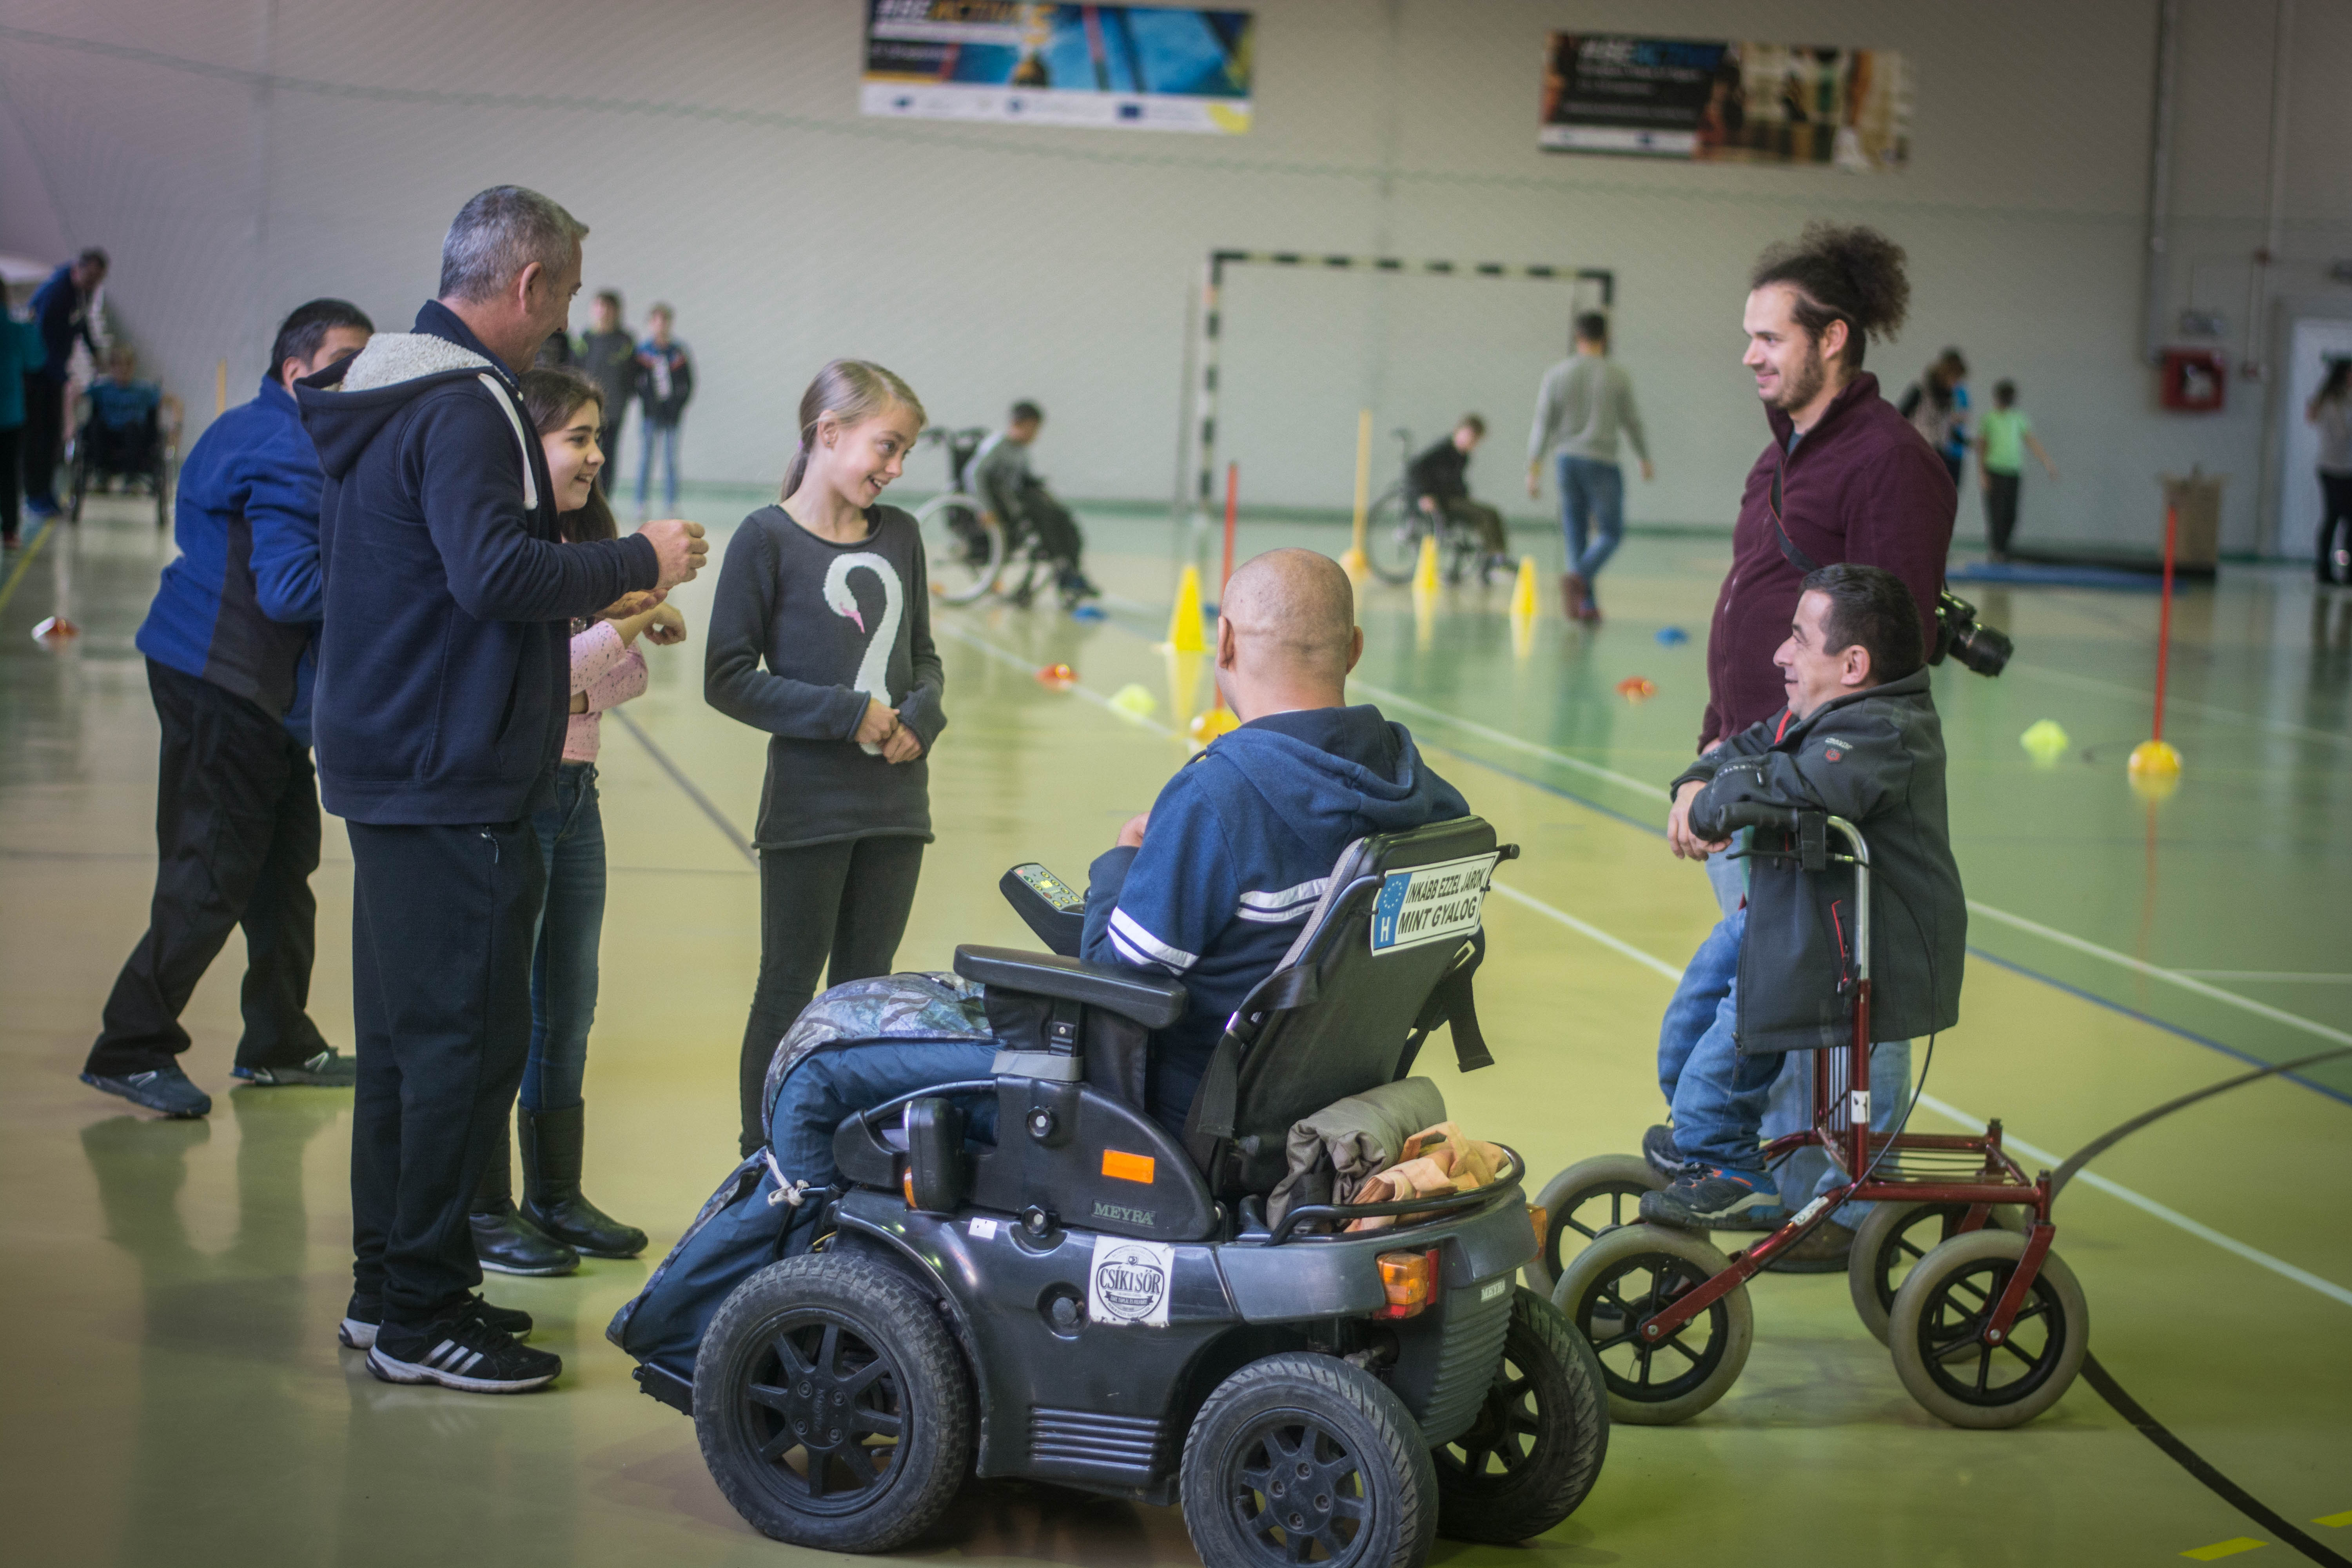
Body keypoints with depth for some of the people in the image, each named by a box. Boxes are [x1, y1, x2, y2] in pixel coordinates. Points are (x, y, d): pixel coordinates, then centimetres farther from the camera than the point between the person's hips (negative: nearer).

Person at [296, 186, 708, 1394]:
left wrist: (594, 592, 20)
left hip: (385, 766, 11)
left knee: (405, 1032, 16)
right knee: (467, 1041, -5)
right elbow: (497, 572, -28)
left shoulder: (376, 395, 16)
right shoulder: (464, 407, -17)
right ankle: (420, 1315, 0)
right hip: (453, 785, -11)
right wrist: (635, 562, -13)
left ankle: (386, 1287, 24)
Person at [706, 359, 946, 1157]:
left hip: (896, 802, 5)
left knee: (866, 987, 13)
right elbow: (727, 679, -11)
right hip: (807, 806, -5)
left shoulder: (901, 535, 8)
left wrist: (922, 717, -5)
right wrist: (849, 714, -15)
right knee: (790, 990, 4)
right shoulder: (768, 538, -9)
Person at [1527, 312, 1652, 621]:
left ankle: (1587, 604, 9)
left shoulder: (1556, 375, 1)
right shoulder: (1617, 377, -3)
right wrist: (1645, 460, 18)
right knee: (1610, 533, 4)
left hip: (1566, 460, 3)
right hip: (1602, 462, -3)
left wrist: (1534, 469, 0)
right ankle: (1578, 578, -21)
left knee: (1576, 535, 11)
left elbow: (1543, 424, -2)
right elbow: (1631, 423, 4)